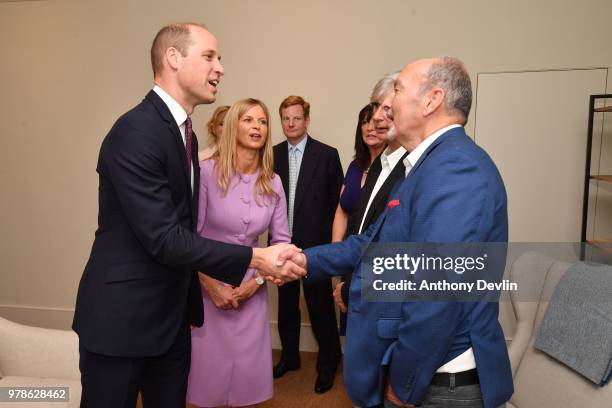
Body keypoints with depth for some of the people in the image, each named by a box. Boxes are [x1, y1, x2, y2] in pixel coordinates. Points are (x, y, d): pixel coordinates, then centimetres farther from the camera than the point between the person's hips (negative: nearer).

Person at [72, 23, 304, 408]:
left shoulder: (185, 132, 9)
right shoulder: (136, 131, -21)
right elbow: (164, 238, -25)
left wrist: (212, 282, 14)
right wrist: (255, 258, -24)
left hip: (171, 314, 8)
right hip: (122, 317, -8)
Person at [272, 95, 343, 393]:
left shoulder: (327, 154, -5)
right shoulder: (273, 155, 4)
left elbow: (337, 200, -3)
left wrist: (330, 240, -5)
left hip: (314, 244, -3)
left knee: (320, 305, 6)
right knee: (286, 303, 17)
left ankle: (328, 361, 26)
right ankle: (289, 355, 36)